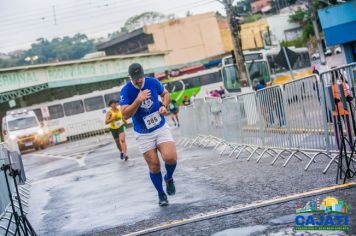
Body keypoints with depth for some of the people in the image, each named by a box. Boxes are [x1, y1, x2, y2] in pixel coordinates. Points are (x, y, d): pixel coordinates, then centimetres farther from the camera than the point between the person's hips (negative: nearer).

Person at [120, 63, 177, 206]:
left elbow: (165, 94, 13)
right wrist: (138, 100, -33)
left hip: (161, 128, 1)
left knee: (170, 157, -19)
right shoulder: (126, 91, -14)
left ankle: (169, 178, 13)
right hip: (143, 134, -1)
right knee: (154, 166, 1)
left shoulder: (153, 82, -6)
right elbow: (125, 115, -21)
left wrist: (164, 105, -7)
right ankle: (161, 194, 23)